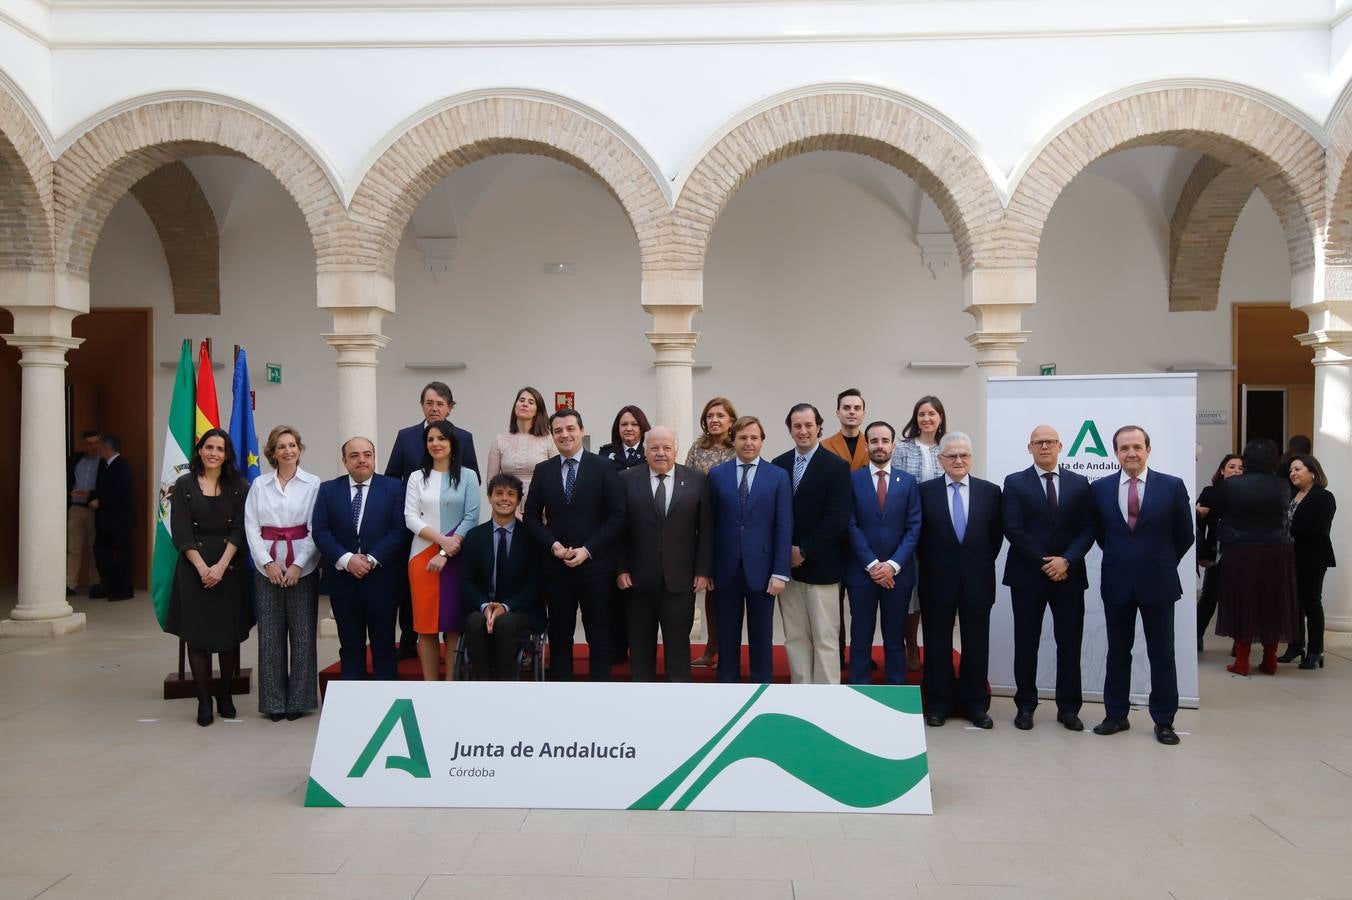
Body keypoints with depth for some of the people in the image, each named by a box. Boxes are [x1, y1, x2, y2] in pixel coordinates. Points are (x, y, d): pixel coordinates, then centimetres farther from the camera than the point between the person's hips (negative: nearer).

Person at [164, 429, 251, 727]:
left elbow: (239, 529, -2)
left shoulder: (238, 487, 5)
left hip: (229, 567, 1)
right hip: (194, 567, -1)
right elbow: (181, 532, -3)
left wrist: (221, 565, -12)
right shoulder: (184, 485, 3)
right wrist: (202, 567, -11)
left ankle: (225, 695, 17)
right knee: (197, 634, -1)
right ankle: (204, 700, 6)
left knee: (230, 634, 3)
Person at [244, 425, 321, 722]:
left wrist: (298, 565, -10)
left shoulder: (313, 484, 1)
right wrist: (268, 563, -7)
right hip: (267, 567, 2)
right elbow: (251, 526, 4)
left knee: (302, 633, 2)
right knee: (270, 635, 4)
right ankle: (273, 701, 12)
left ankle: (298, 700, 11)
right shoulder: (259, 485, 8)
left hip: (303, 568, -2)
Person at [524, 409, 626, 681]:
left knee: (599, 636, 4)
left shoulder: (604, 468, -1)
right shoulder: (542, 471, 8)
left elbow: (617, 516, -5)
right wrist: (553, 544, -8)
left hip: (594, 565, -2)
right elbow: (531, 516, 9)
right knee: (559, 636, 8)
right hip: (555, 566, 3)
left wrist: (587, 550, -12)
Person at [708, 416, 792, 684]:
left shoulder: (778, 476, 2)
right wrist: (707, 568, 0)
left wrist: (780, 573, -8)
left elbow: (784, 528, -2)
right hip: (726, 570, 1)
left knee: (761, 639, 8)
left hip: (761, 570, -1)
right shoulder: (716, 475, 5)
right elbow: (710, 524, 4)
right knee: (727, 638, 9)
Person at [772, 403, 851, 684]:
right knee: (795, 638, 9)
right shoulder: (779, 465, 8)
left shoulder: (836, 466, -6)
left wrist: (804, 551, -13)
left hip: (821, 565, -4)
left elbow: (838, 517, -12)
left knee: (825, 639, 1)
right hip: (787, 564, 4)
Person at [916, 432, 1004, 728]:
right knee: (937, 644, 6)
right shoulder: (925, 491, -1)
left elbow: (997, 534, 8)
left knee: (976, 644, 7)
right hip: (937, 580, -1)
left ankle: (975, 704, 18)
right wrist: (930, 565, 1)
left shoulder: (990, 491, 3)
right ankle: (938, 704, 16)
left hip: (977, 580, 1)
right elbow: (918, 534, 3)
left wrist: (983, 564, 4)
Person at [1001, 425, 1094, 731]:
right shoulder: (1015, 483, 1)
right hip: (1027, 575, -2)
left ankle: (1069, 708, 14)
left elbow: (1087, 529, 2)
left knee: (1069, 643, 5)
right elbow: (1013, 529, -6)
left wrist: (1066, 560, -12)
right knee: (1026, 643, 4)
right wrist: (1044, 562, -11)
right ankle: (1025, 706, 14)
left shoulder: (1079, 483, 8)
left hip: (1069, 574, 2)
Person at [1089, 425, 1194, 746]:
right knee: (1117, 653, 10)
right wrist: (1119, 559, 12)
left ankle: (1164, 722, 15)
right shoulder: (1100, 488, 0)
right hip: (1116, 583, 2)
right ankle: (1116, 715, 19)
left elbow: (1184, 536, 5)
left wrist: (1163, 564, 9)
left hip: (1158, 583, -1)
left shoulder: (1172, 486, -4)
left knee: (1162, 655, 5)